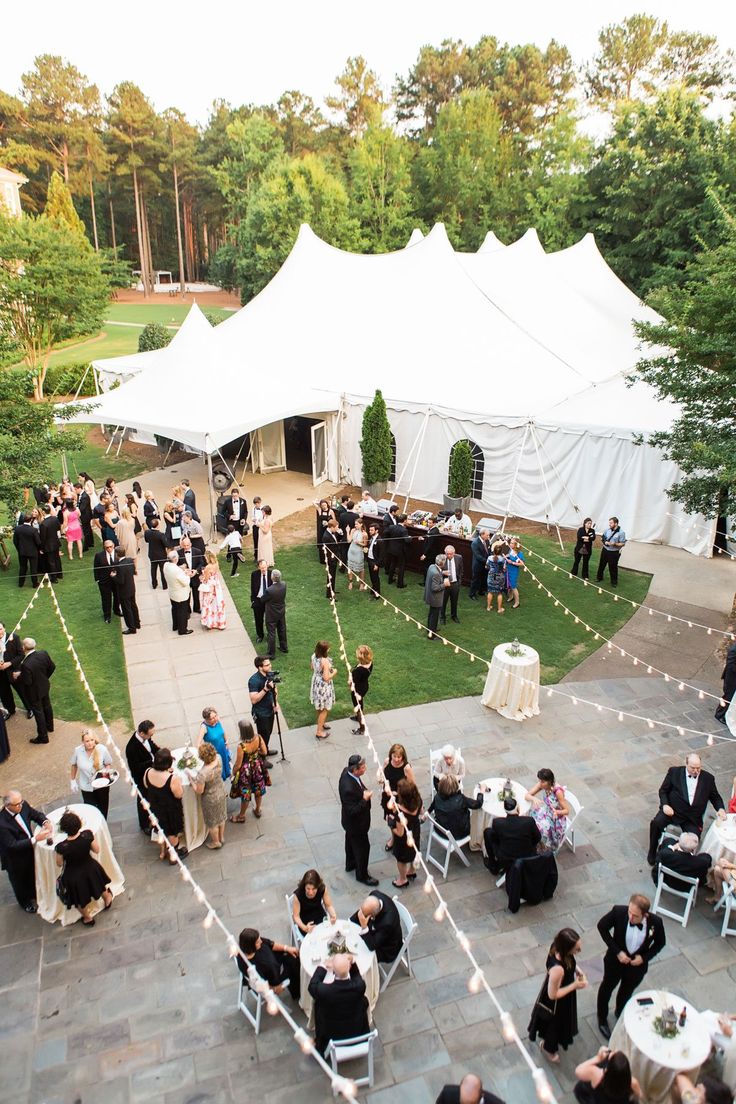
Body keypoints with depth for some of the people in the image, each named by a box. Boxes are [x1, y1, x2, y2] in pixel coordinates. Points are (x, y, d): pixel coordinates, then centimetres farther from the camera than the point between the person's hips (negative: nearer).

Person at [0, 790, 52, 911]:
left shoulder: (23, 806, -21)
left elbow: (36, 814, -4)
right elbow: (13, 845, -34)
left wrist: (45, 822, -25)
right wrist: (35, 839, -39)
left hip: (29, 850, 5)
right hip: (15, 859, -5)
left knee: (32, 876, 30)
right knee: (20, 882, 24)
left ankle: (33, 895, 59)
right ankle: (25, 902, 52)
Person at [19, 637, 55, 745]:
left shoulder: (26, 665, -38)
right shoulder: (43, 653, -18)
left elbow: (27, 682, -28)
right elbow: (52, 667, -4)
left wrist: (19, 676, -10)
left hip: (34, 692, -7)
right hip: (45, 687, 7)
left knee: (38, 712, 11)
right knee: (47, 706, 27)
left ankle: (43, 737, 26)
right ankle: (49, 726, 50)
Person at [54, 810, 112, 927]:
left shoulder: (61, 847, -35)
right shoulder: (87, 835, -31)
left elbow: (59, 864, -14)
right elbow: (97, 850, -14)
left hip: (73, 876, -2)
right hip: (90, 868, 2)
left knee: (80, 899, 28)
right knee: (99, 885, 35)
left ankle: (88, 918, 53)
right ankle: (107, 900, 63)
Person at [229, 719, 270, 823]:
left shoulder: (241, 745, -36)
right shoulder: (258, 737, -23)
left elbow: (238, 764, -21)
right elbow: (265, 752, -8)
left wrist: (233, 772, -1)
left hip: (246, 770, -5)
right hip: (258, 766, 5)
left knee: (245, 792, 19)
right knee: (258, 789, 28)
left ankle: (241, 816, 43)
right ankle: (257, 810, 52)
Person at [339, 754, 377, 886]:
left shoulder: (347, 771, -16)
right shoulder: (348, 788, -43)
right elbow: (352, 811, -33)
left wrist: (363, 791, -5)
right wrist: (365, 799, -36)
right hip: (356, 823, -9)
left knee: (351, 841, 31)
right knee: (362, 847, 15)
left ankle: (350, 864, 56)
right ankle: (362, 875, 38)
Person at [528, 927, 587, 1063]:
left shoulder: (558, 947, -25)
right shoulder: (557, 968, -47)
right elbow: (553, 994, -30)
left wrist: (578, 971, -15)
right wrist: (575, 985, -26)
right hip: (557, 1003, -7)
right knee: (556, 1024, 25)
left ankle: (546, 1041, 66)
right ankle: (548, 1048, 56)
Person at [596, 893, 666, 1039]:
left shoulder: (655, 923, -30)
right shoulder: (618, 911, -35)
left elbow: (660, 943, -8)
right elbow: (602, 926, -16)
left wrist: (644, 957, -20)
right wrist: (617, 951, -20)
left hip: (637, 964, 1)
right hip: (616, 960, -1)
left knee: (627, 991, 29)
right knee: (607, 988, 24)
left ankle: (620, 1013, 60)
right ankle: (602, 1019, 52)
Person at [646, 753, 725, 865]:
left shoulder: (708, 778, 7)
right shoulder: (674, 772, 2)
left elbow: (715, 797, 18)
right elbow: (663, 790, 6)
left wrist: (720, 808, -3)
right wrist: (665, 804, -11)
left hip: (692, 818, 1)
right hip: (673, 810, -1)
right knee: (656, 823, -27)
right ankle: (652, 852, -3)